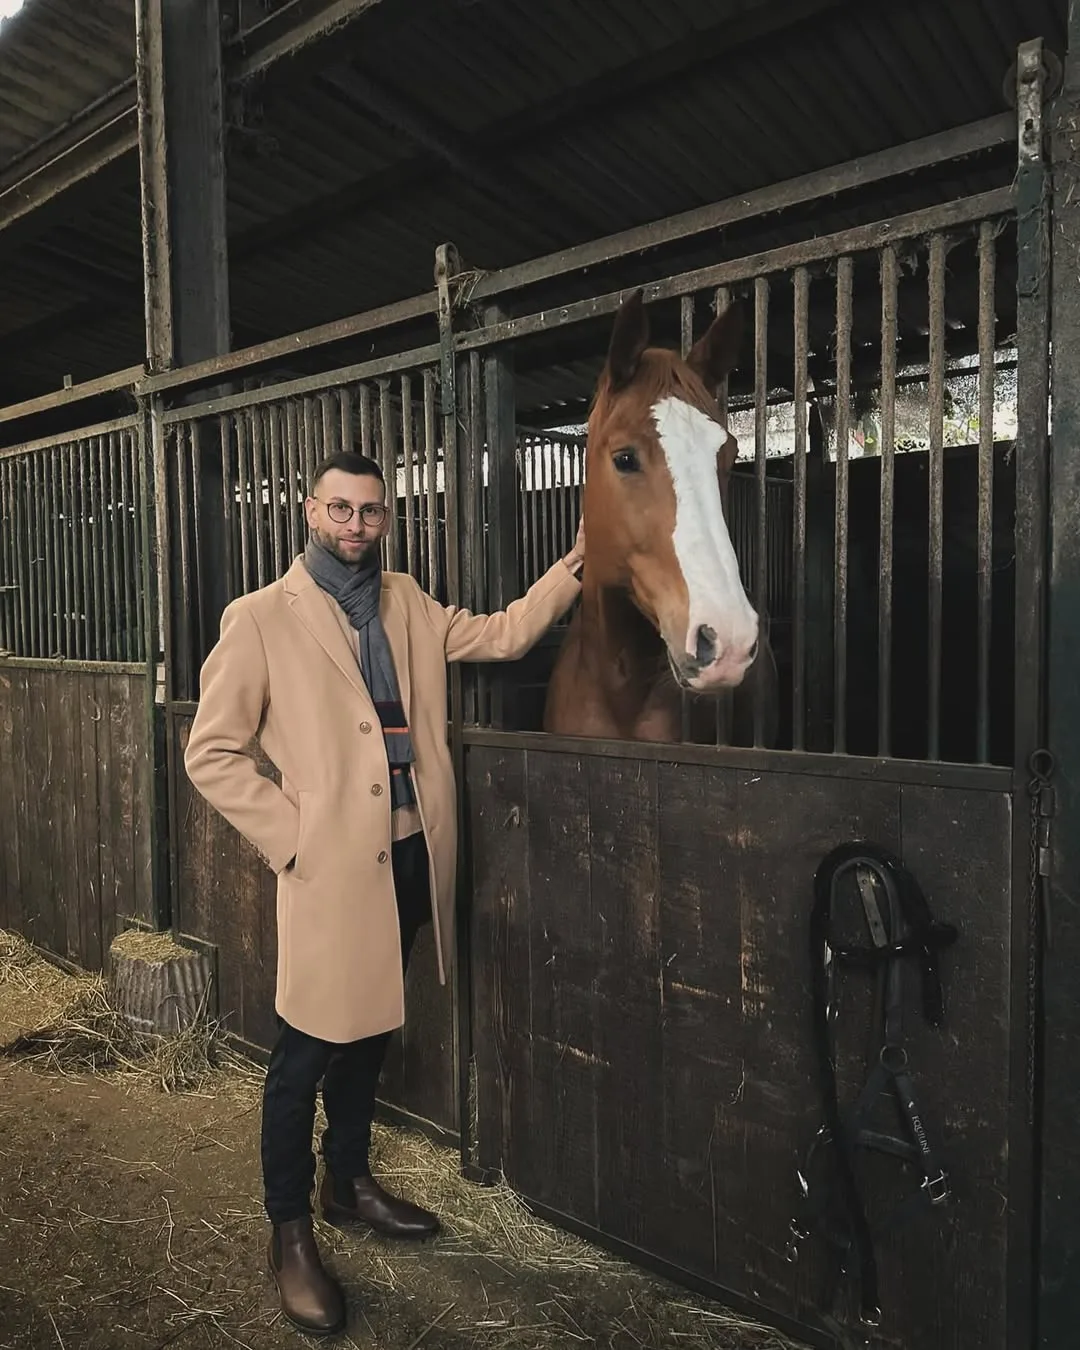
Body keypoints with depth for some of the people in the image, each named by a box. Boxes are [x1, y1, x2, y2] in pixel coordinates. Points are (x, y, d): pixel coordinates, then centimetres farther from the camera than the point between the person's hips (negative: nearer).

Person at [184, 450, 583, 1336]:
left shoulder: (408, 604, 11)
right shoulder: (260, 619, -7)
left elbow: (503, 634, 10)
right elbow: (212, 754, -7)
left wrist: (579, 560, 2)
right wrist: (291, 837, -12)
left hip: (410, 856, 6)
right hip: (330, 864, -6)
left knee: (372, 1031, 20)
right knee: (308, 1047, 6)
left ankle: (349, 1181, 42)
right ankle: (290, 1233, 27)